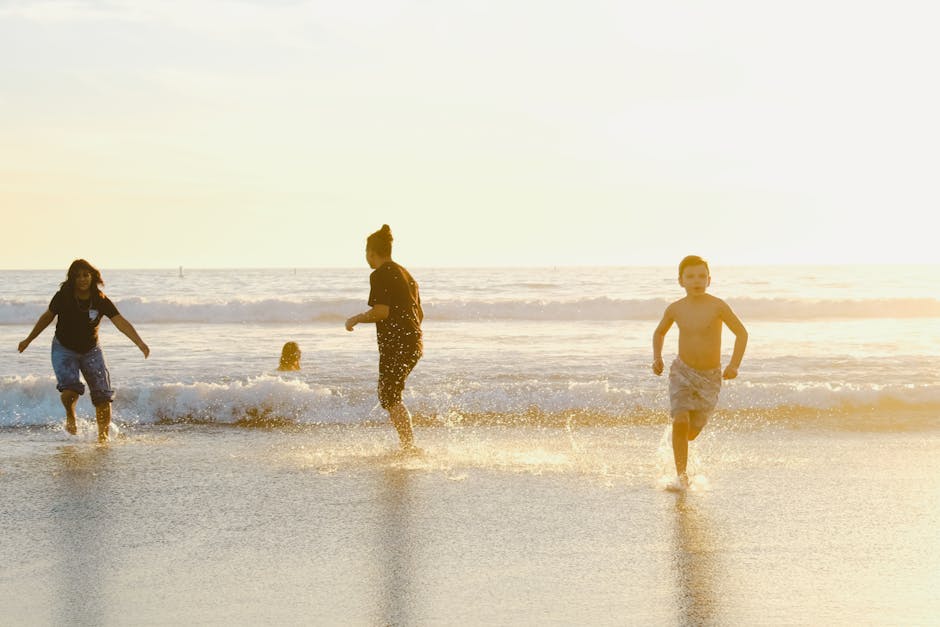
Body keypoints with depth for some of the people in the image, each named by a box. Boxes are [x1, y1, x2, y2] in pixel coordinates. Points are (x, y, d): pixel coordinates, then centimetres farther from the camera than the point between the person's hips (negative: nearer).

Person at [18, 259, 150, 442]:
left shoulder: (101, 301, -14)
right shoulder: (63, 297, -14)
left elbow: (120, 322, -22)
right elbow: (47, 317, 3)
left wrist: (140, 343, -37)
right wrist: (28, 340, 13)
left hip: (91, 350, 2)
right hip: (64, 349, -2)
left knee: (103, 396, -7)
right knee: (70, 389, -22)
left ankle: (103, 436, 8)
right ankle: (70, 415, 13)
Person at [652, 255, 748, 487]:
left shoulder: (717, 306, -14)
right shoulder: (675, 309, -4)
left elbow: (742, 333, -9)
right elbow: (659, 332, 16)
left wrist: (734, 365, -19)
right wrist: (657, 358, 1)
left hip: (710, 377, -1)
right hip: (682, 372, 1)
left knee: (693, 430, 6)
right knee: (680, 422, -17)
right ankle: (681, 474, -9)